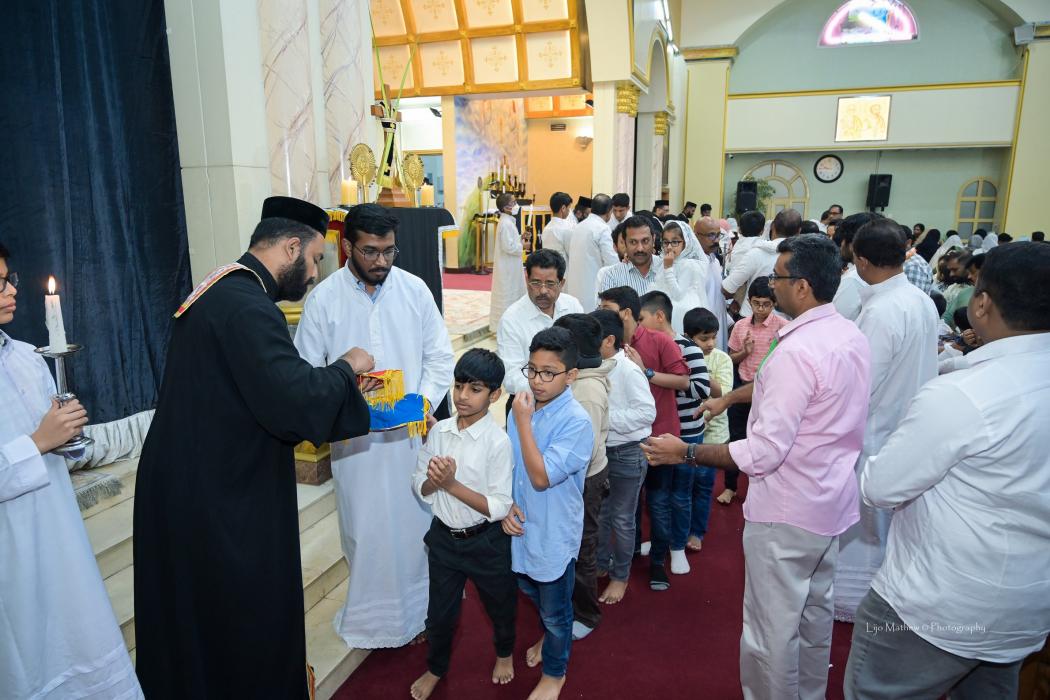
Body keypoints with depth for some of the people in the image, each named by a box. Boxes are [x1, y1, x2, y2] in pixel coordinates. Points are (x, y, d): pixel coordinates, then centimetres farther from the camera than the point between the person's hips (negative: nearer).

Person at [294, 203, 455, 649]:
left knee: (414, 522, 14)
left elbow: (439, 357, 2)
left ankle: (417, 608, 36)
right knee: (366, 529, 11)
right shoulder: (324, 298, -6)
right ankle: (372, 616, 33)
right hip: (355, 437, -1)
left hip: (411, 433, 1)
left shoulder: (414, 289, -3)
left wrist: (426, 402, -13)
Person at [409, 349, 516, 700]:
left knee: (499, 604, 22)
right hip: (444, 536, 3)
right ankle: (435, 668, 46)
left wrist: (452, 484, -28)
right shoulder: (439, 431, -7)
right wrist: (432, 480, -23)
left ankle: (505, 653, 52)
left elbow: (499, 506, -21)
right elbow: (419, 487, -1)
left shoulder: (498, 442, -21)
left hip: (486, 542, -3)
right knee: (440, 612, 19)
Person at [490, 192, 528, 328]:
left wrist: (520, 237, 6)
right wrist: (522, 246, -12)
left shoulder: (508, 221, 10)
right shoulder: (506, 224, -21)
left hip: (509, 266, 10)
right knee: (508, 296, -2)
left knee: (512, 294, 17)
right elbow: (508, 247, -25)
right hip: (508, 266, -10)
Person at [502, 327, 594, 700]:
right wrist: (507, 504, -7)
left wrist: (522, 422, -28)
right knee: (532, 591, 29)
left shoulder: (576, 422, -24)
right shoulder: (524, 405, -7)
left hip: (554, 532, -6)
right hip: (522, 525, 6)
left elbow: (541, 477, -29)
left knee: (555, 609, 16)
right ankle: (551, 637, 59)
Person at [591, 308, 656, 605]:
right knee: (599, 515, 19)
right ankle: (600, 564, 39)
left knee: (622, 520, 10)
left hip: (627, 455, -6)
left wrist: (607, 418, -24)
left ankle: (620, 577, 28)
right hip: (600, 452, 6)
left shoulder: (629, 371, -19)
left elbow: (646, 412, -23)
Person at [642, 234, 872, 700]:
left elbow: (765, 453, -29)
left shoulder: (796, 351, -28)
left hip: (787, 512, -10)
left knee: (772, 628, 9)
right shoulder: (851, 335, 0)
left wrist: (686, 452, -21)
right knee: (815, 611, 27)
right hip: (833, 502, 10)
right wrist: (729, 397, 23)